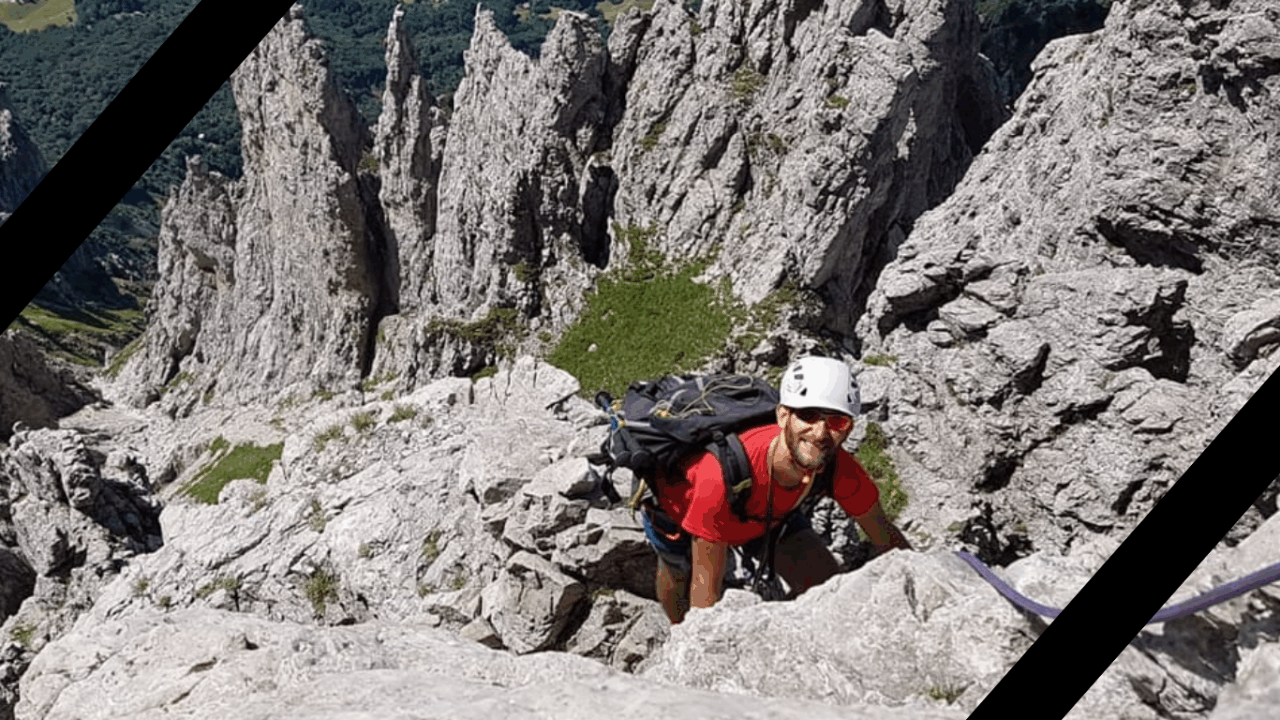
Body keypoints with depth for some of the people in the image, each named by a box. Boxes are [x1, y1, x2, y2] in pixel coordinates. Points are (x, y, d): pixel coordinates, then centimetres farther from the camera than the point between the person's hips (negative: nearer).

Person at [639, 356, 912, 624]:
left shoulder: (840, 470, -34)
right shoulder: (724, 474, -48)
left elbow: (887, 538, -14)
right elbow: (705, 586, -38)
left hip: (764, 511, 3)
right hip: (679, 503, -3)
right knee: (678, 577, 22)